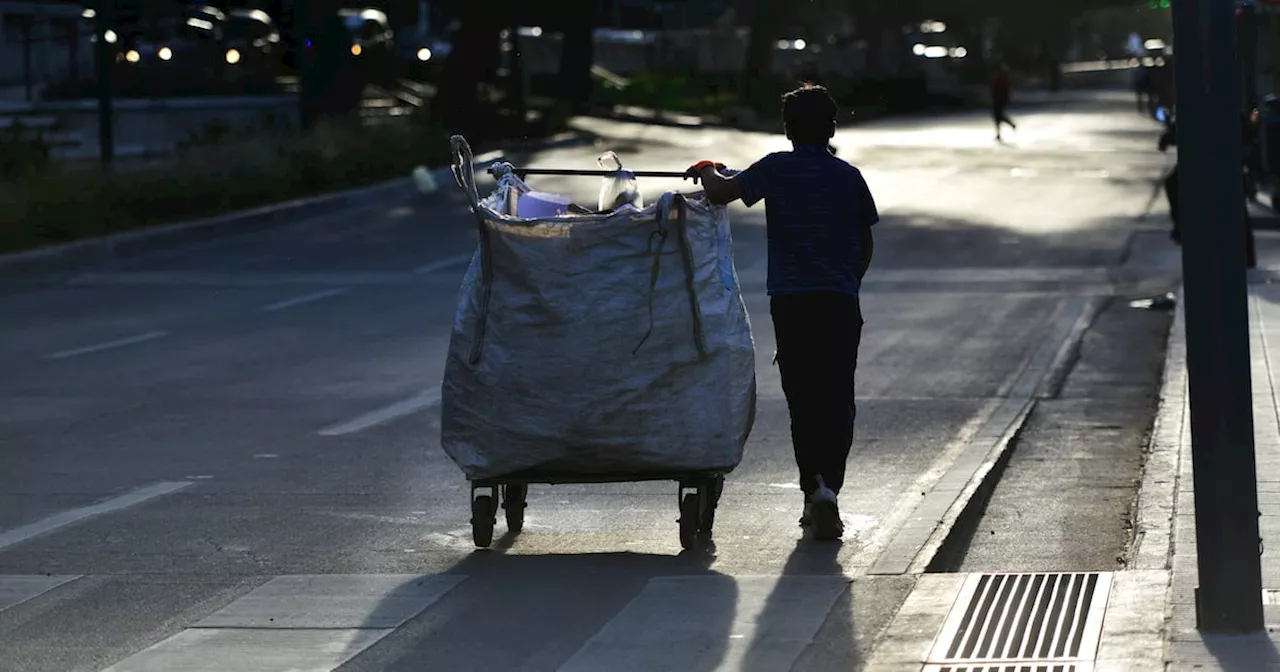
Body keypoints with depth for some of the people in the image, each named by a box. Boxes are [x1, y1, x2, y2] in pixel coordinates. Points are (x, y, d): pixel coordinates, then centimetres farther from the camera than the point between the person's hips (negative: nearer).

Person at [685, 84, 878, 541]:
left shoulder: (777, 168, -1)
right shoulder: (849, 177, 7)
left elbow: (720, 193, -10)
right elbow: (866, 245, 12)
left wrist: (708, 171, 12)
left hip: (791, 301, -1)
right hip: (841, 302, 1)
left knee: (802, 400, 7)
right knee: (837, 400, 6)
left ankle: (814, 489, 0)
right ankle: (828, 483, -9)